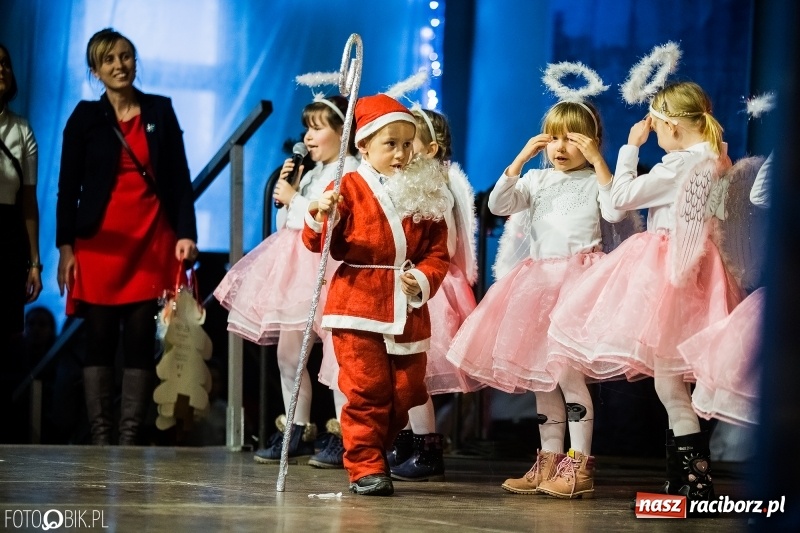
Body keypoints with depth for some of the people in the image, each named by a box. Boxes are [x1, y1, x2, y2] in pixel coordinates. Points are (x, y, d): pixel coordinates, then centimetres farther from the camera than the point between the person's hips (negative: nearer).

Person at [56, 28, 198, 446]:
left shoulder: (160, 112, 8)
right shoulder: (85, 118, 4)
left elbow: (179, 178, 8)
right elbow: (68, 187, 3)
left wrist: (186, 234, -1)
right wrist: (65, 247, -4)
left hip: (152, 240, 1)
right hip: (99, 240, -1)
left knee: (141, 340, 0)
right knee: (100, 340, -2)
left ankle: (129, 440, 3)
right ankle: (100, 440, 0)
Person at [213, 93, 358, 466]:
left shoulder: (349, 172, -7)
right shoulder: (310, 174, 21)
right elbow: (289, 223, 23)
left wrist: (294, 199, -10)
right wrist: (284, 189, 8)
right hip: (297, 269, 10)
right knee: (288, 352, 9)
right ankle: (298, 432, 17)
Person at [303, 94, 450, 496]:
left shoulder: (423, 195, 10)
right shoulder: (350, 188, -1)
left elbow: (439, 252, 8)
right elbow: (319, 243, -5)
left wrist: (423, 279, -12)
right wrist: (321, 217, -27)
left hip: (407, 310, 4)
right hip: (358, 307, -4)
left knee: (405, 392, 7)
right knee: (366, 389, -8)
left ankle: (375, 452, 27)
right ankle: (366, 467, 1)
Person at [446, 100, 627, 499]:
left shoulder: (594, 180, 3)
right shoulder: (536, 180, 14)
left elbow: (615, 211, -16)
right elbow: (498, 205, 2)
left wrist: (598, 161, -16)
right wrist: (520, 159, -4)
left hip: (578, 279, -6)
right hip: (538, 281, 6)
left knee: (565, 367, -14)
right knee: (540, 374, 7)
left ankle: (580, 466, -8)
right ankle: (549, 462, 15)